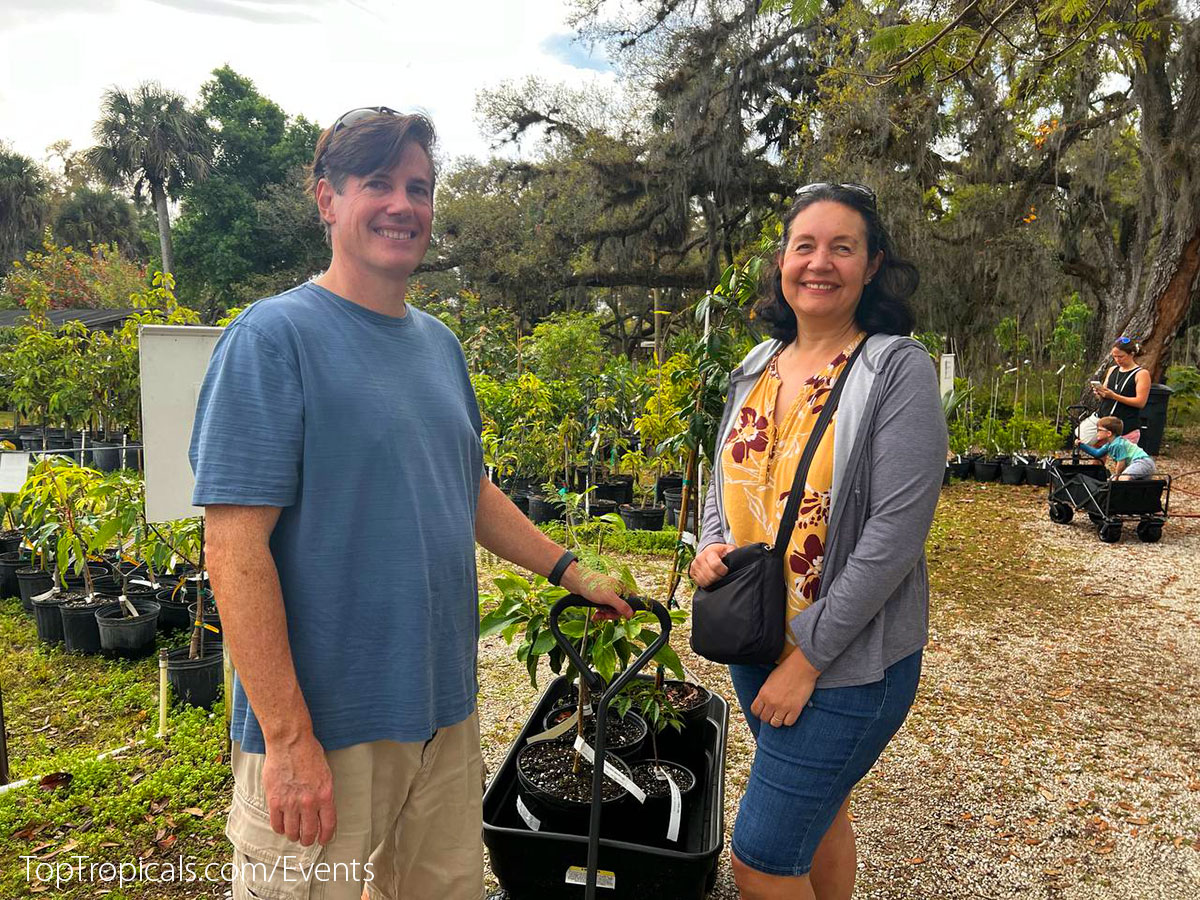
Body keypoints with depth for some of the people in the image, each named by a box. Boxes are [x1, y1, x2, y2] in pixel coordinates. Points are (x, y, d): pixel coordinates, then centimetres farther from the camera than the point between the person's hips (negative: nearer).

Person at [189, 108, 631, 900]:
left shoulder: (440, 344, 8)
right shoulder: (274, 336, -14)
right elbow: (237, 550, -18)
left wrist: (571, 571, 15)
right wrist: (289, 738, -19)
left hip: (445, 708, 7)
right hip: (323, 724, -6)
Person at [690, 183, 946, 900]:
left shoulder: (899, 369, -13)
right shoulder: (757, 368, 5)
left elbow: (894, 534, -19)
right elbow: (727, 482, 16)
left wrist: (808, 658, -18)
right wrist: (710, 545, -6)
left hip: (848, 662, -6)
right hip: (753, 644, 6)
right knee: (818, 812, 24)